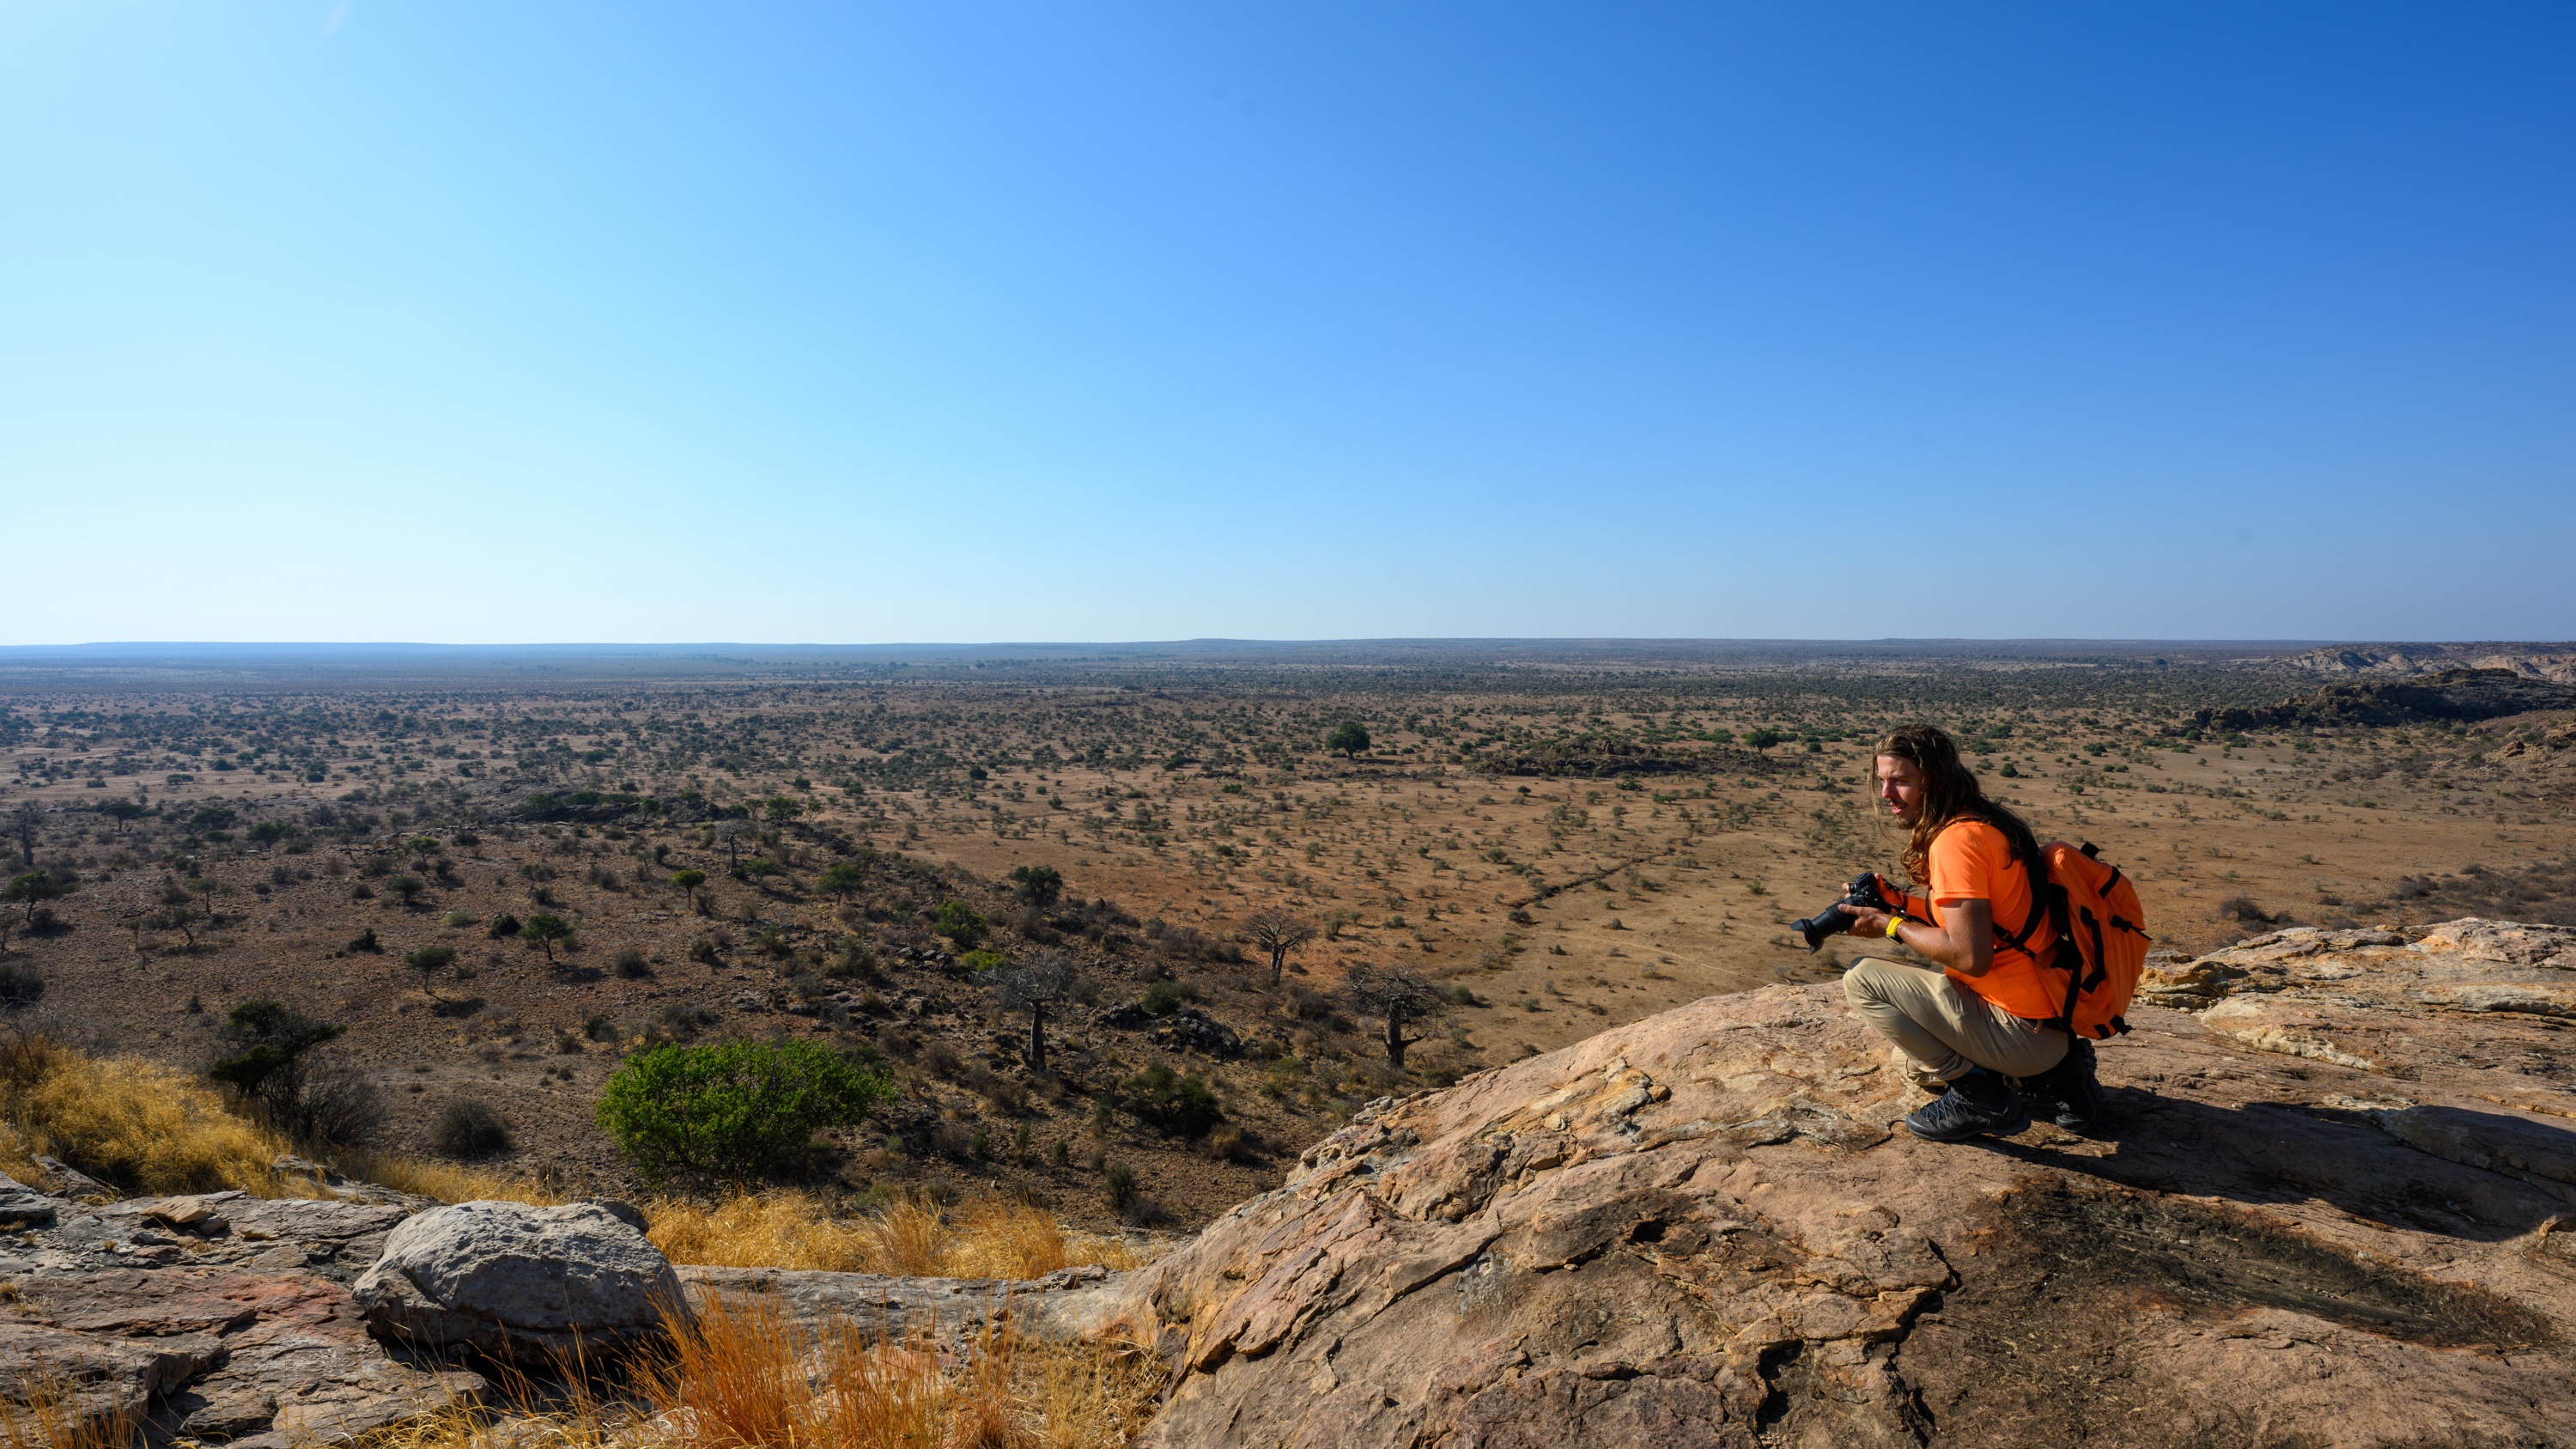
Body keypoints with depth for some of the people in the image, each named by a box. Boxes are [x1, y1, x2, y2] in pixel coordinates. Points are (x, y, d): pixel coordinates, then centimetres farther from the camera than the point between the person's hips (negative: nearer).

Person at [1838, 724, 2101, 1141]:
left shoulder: (1956, 840, -23)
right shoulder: (1981, 821, 8)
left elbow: (1970, 956, -27)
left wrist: (1891, 926, -14)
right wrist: (1900, 901, 5)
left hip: (2021, 1029, -10)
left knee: (1862, 979, -10)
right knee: (1914, 1061, 29)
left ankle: (1979, 1095, -3)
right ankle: (2055, 1072, 18)